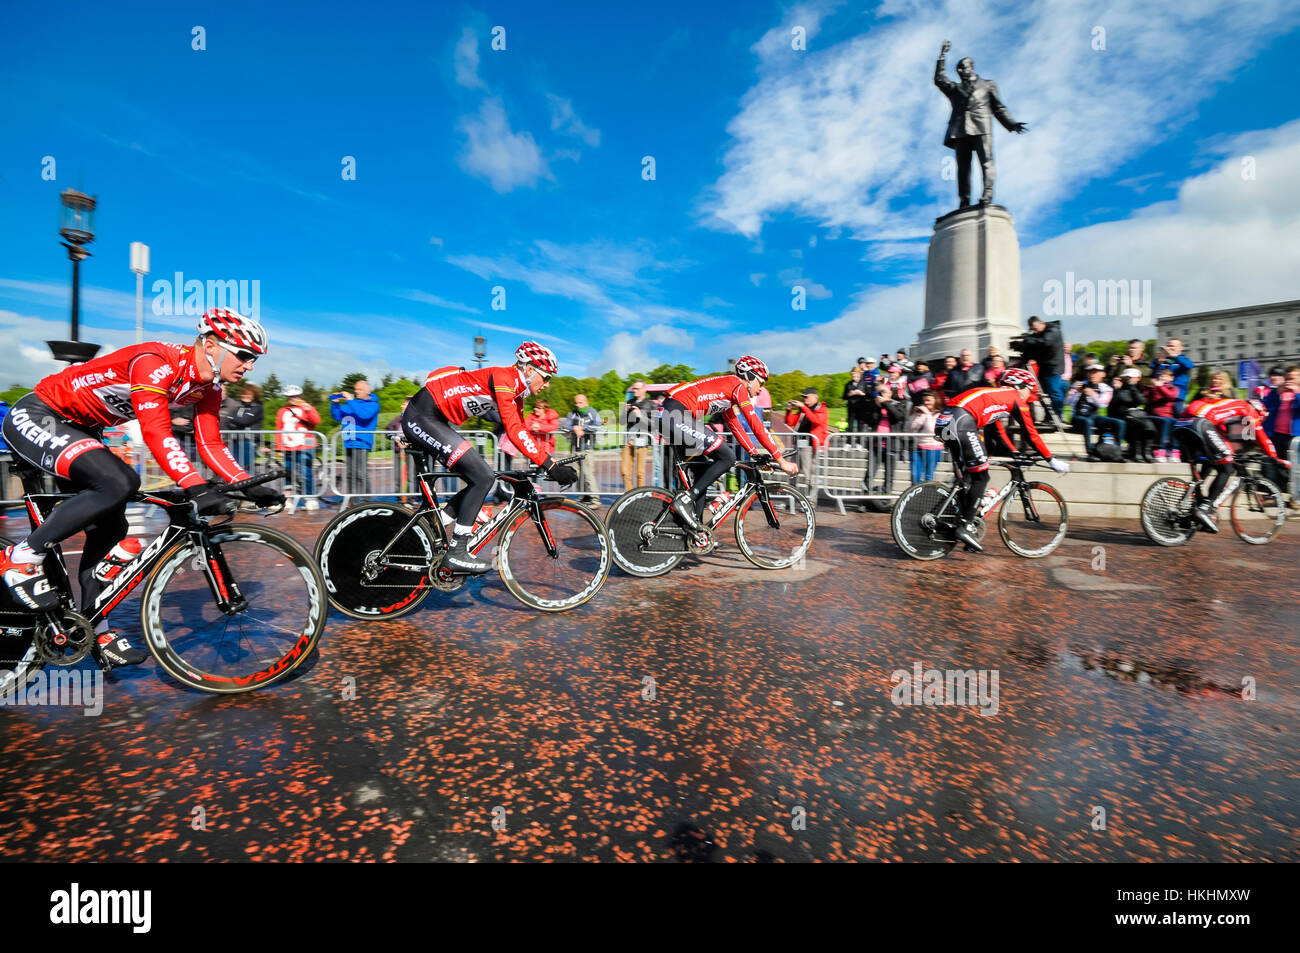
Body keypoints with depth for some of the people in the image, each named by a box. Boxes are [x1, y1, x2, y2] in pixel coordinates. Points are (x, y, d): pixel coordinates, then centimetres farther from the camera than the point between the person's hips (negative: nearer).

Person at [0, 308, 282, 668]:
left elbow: (211, 445, -6)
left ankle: (95, 629, 11)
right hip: (36, 416, -9)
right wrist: (197, 488, -52)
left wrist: (249, 486, -19)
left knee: (111, 525, 1)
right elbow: (156, 433, -42)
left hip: (77, 430, 9)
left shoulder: (208, 387, -5)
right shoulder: (156, 362, -30)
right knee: (118, 483, -32)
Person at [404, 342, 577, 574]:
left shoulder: (515, 389, 9)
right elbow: (514, 432, -29)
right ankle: (456, 553, -9)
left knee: (481, 479, 6)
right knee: (483, 477, -16)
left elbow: (523, 431, 10)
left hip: (437, 421, 10)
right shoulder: (504, 378, -20)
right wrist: (549, 466, -31)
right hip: (421, 417, -10)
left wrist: (553, 461, 1)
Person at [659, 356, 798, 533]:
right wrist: (781, 460, -4)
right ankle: (685, 500, -7)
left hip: (667, 415, 11)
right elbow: (756, 425, -7)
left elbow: (735, 426, 30)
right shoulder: (738, 386, -1)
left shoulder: (726, 388, 27)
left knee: (702, 469, 17)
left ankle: (695, 525, 18)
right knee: (727, 457, -8)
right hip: (677, 415, -11)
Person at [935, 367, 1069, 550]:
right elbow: (1031, 434, 11)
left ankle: (963, 520, 18)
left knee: (967, 476, 17)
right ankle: (966, 527, -2)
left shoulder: (996, 396, 35)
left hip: (945, 420, 9)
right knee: (981, 477, -1)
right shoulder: (1016, 398, 12)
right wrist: (1052, 460, 19)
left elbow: (1001, 432, 40)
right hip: (961, 421, -9)